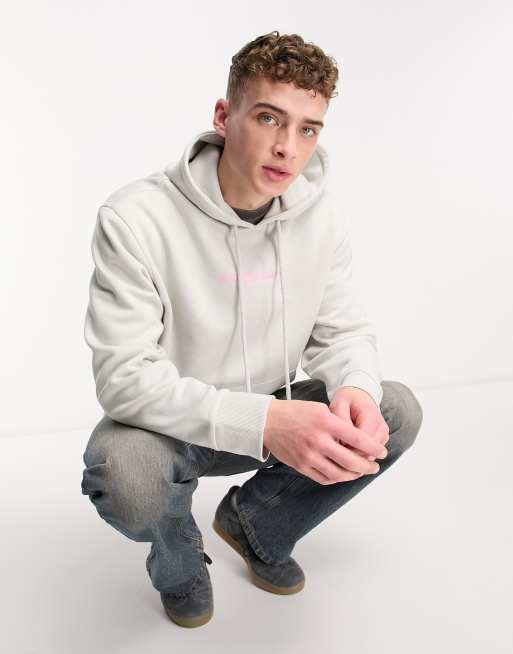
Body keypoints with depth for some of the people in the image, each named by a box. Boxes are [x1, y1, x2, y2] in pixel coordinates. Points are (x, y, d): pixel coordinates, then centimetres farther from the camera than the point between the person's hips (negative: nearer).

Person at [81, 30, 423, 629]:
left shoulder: (320, 212, -9)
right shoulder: (134, 220, -25)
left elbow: (343, 329, -2)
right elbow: (124, 376, -28)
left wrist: (356, 390, -28)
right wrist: (262, 421, -42)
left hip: (272, 418, 5)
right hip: (168, 425, -4)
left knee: (396, 412, -12)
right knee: (122, 473, -36)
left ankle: (256, 525, 13)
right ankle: (180, 561, 6)